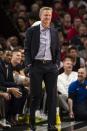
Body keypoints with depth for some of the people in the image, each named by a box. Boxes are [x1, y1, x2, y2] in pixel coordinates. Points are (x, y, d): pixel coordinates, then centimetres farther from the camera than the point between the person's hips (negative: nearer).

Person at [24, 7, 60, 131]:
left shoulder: (55, 32, 10)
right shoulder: (31, 31, 1)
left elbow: (58, 50, 14)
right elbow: (27, 49, 1)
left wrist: (57, 64, 3)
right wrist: (28, 64, -8)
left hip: (51, 66, 3)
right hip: (36, 66, -3)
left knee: (52, 95, -1)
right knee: (36, 95, 1)